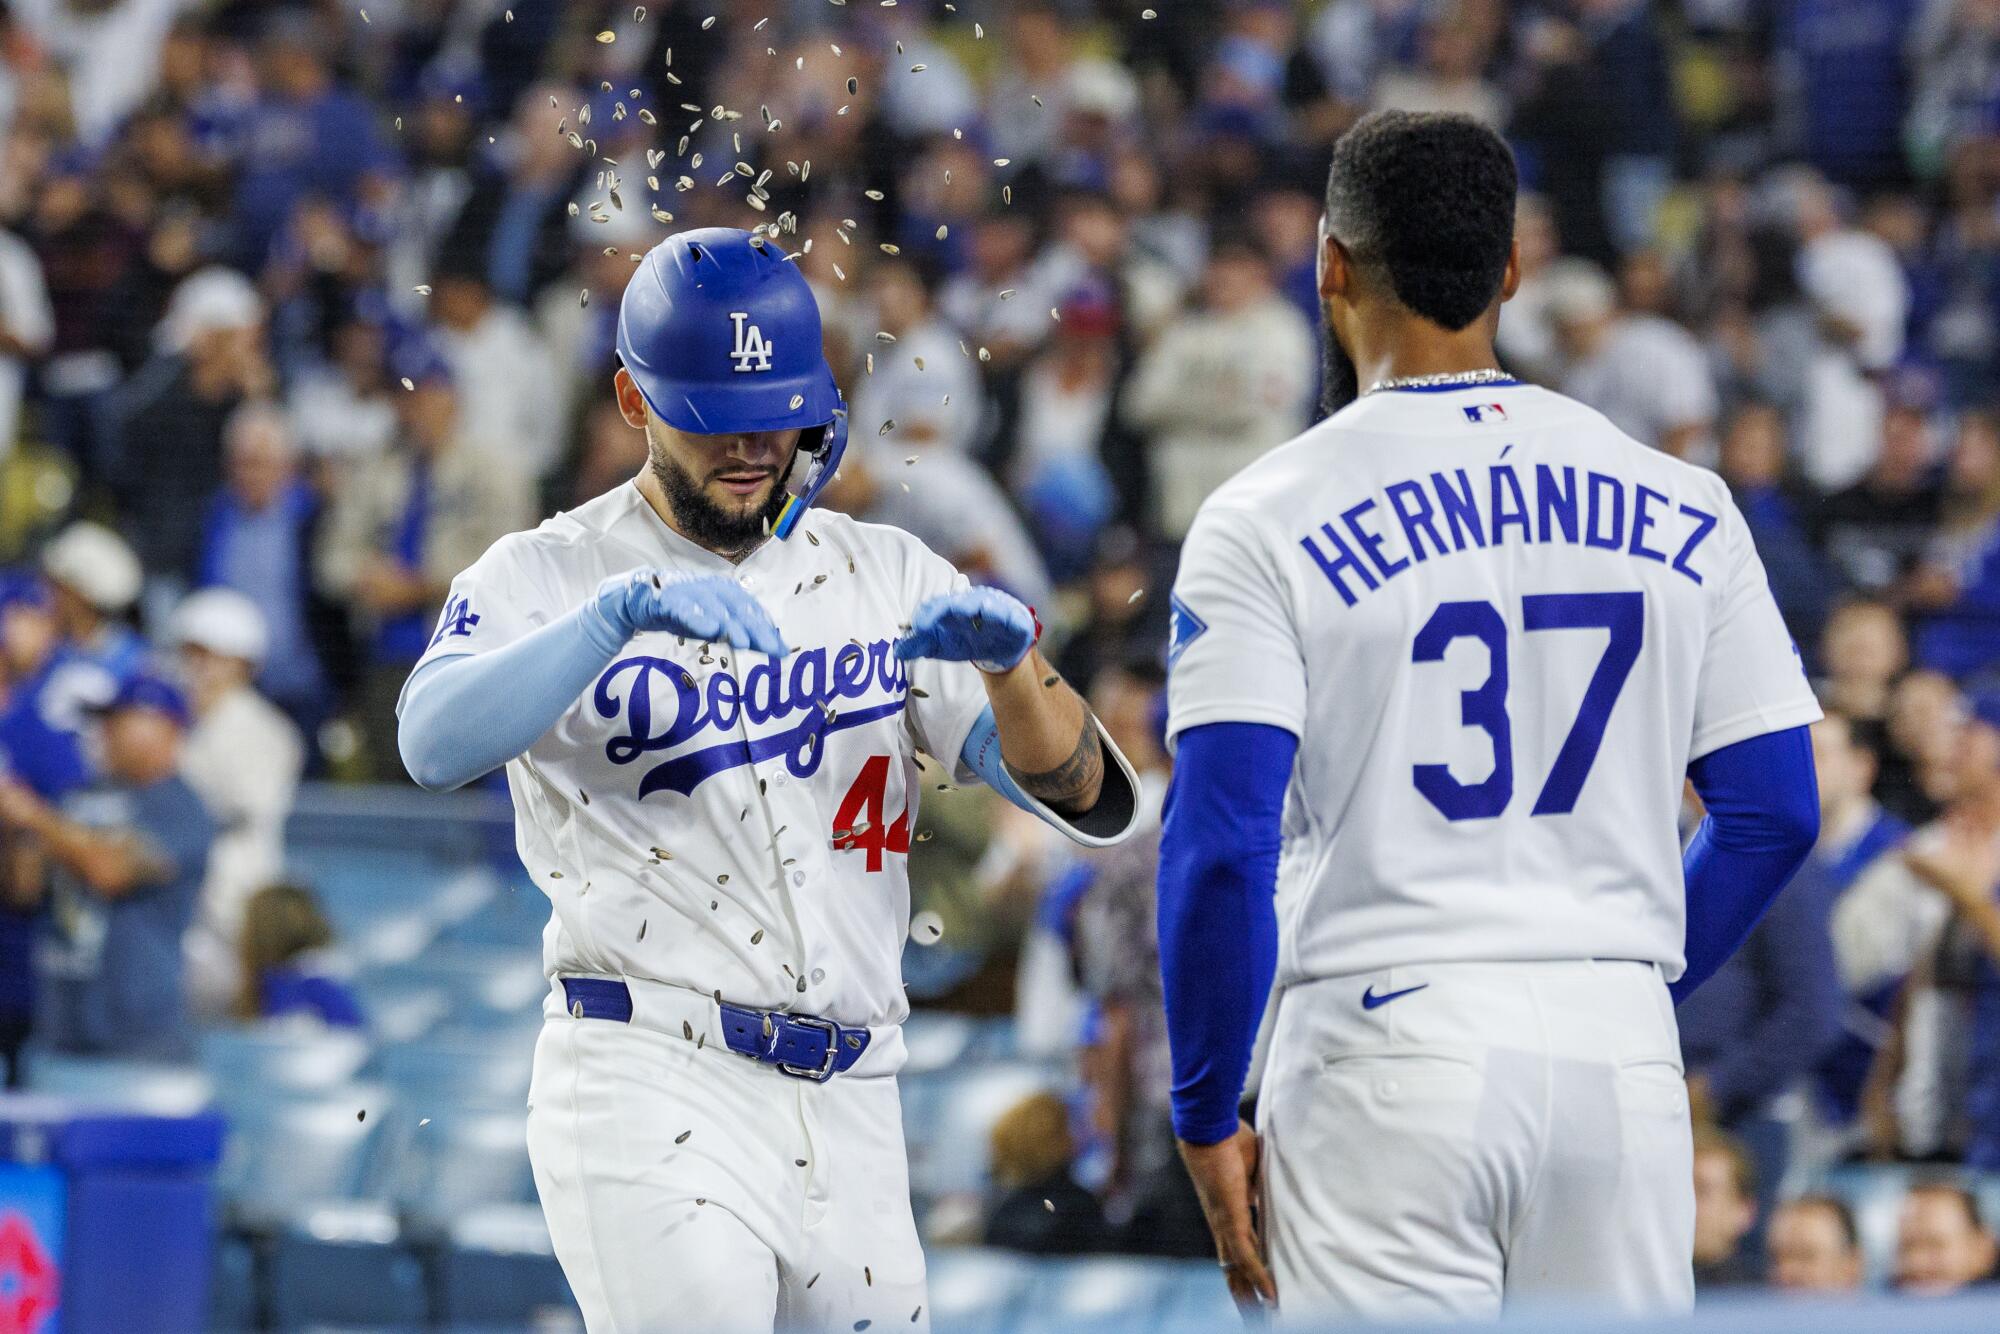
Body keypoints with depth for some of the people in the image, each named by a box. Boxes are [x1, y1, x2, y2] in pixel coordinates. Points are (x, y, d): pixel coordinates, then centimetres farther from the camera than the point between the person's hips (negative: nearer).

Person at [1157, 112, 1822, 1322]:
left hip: (1389, 1052, -3)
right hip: (1621, 1054, 4)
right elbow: (1775, 813, 8)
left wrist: (1207, 1117, -2)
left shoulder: (1270, 519, -5)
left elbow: (1222, 846, -10)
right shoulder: (1678, 507, 7)